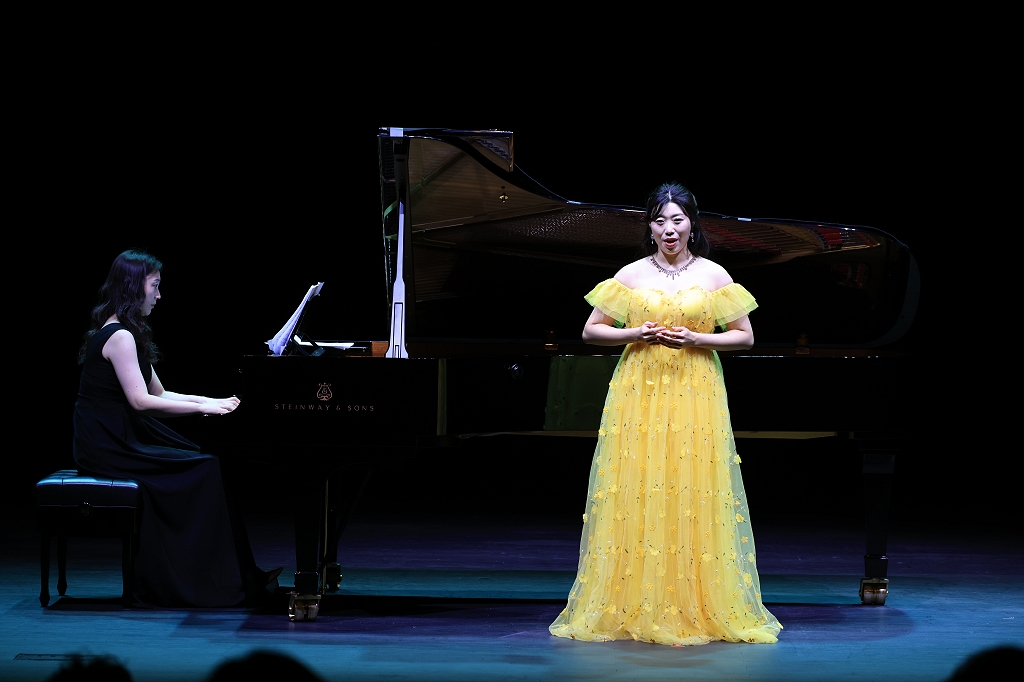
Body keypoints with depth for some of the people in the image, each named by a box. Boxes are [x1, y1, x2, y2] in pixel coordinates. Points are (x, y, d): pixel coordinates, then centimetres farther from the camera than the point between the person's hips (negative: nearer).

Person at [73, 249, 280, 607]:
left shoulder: (125, 333, 18)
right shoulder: (119, 336, -15)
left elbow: (159, 394, 19)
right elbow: (141, 401, -23)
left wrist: (210, 401, 8)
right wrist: (201, 407, -18)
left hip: (124, 437, 10)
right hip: (110, 446, -10)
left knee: (204, 461, -1)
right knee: (204, 470, -15)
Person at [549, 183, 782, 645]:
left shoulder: (714, 276, 4)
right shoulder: (631, 275, 5)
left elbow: (745, 337, 6)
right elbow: (591, 331, 8)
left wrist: (696, 339, -9)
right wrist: (636, 335, -9)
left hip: (696, 397, 0)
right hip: (639, 395, 1)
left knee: (696, 497, -3)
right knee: (635, 497, -3)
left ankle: (701, 608, 3)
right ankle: (634, 607, 3)